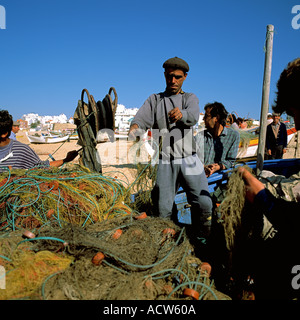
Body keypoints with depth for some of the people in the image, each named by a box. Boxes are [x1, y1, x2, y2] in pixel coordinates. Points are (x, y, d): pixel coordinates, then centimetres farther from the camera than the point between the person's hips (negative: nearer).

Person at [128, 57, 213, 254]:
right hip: (165, 162, 1)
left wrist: (181, 114, -34)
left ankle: (201, 243, 21)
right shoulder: (154, 100, 16)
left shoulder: (190, 98, 13)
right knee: (164, 208, 2)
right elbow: (142, 118, -2)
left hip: (189, 160, 0)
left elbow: (193, 117, -10)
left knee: (204, 204, -4)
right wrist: (135, 128, -26)